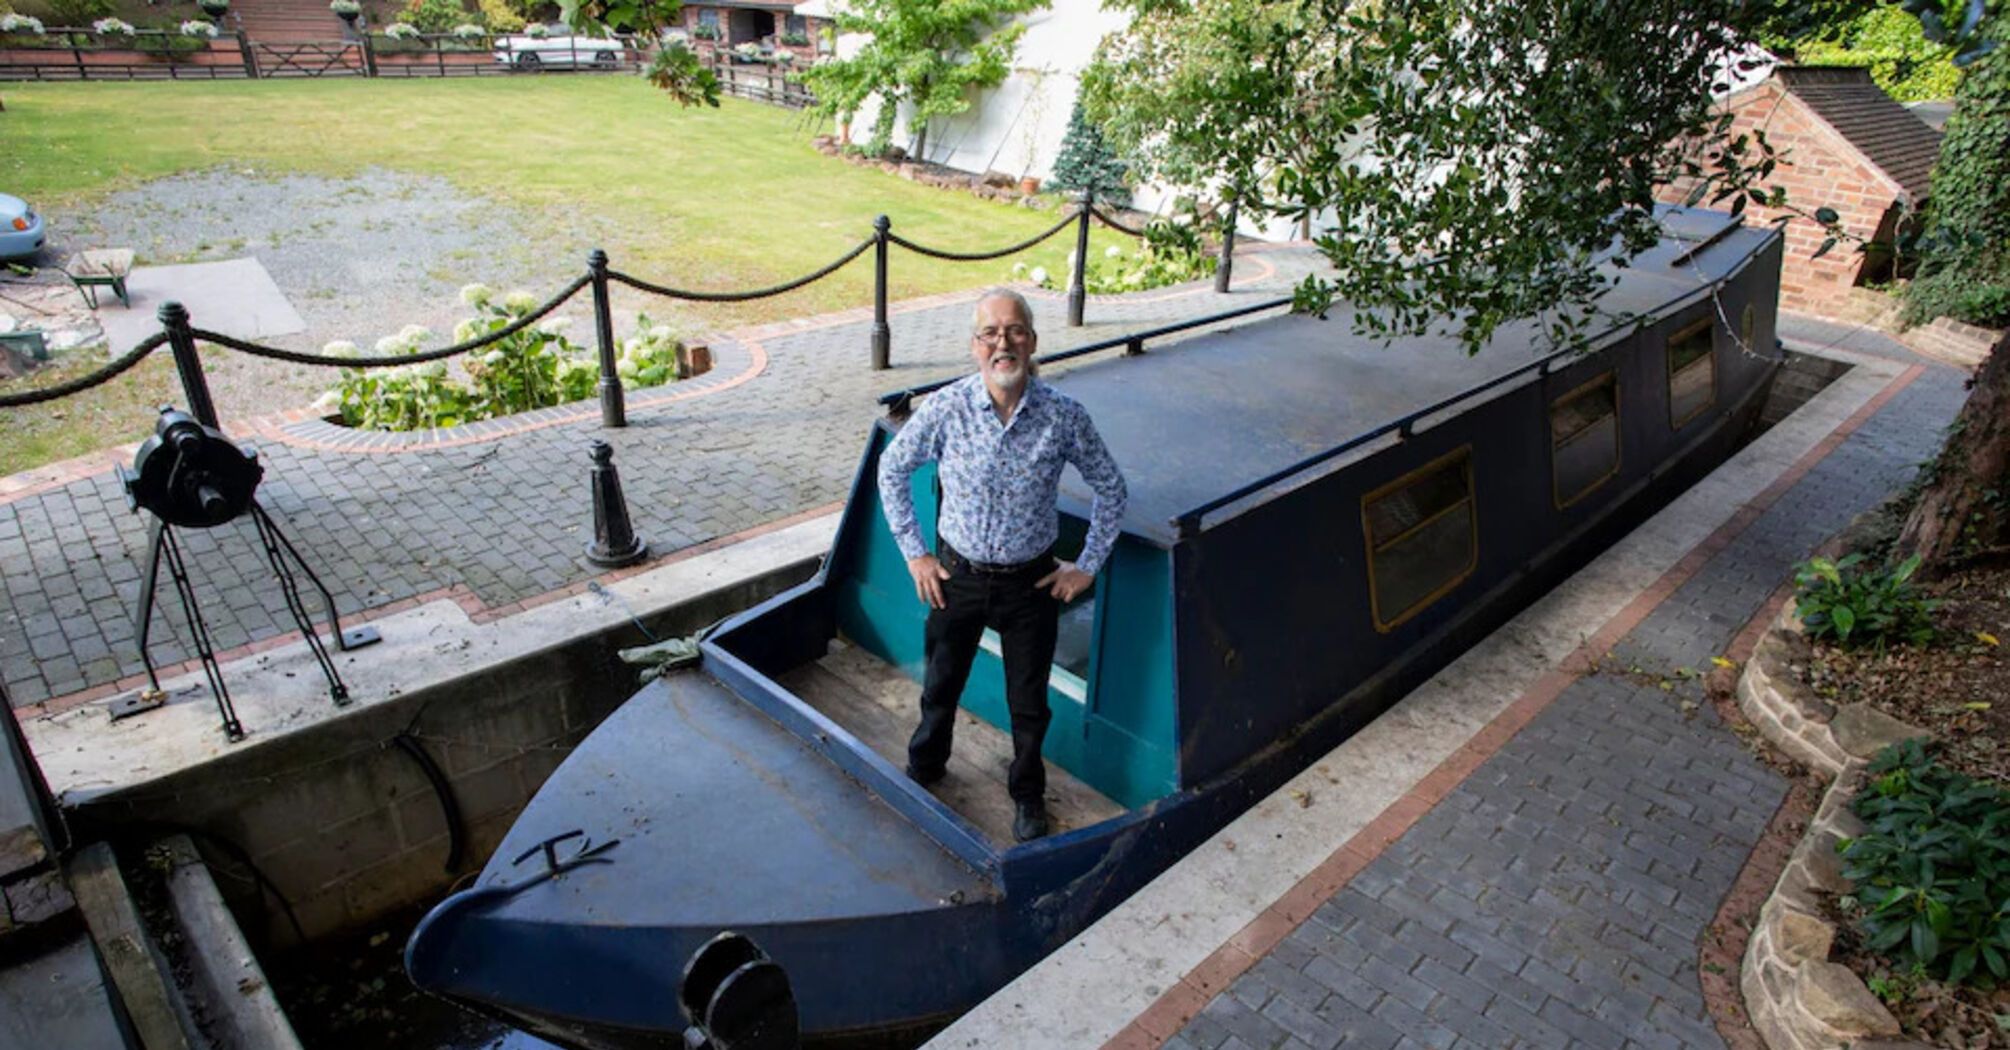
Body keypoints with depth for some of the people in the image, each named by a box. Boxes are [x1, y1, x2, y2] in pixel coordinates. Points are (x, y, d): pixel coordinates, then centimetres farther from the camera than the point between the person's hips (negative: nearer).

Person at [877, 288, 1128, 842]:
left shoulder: (1065, 416, -15)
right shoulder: (944, 409, -16)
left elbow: (1110, 488, 0)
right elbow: (892, 470, 1)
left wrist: (1088, 566, 0)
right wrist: (914, 552, 0)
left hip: (1032, 582, 0)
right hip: (957, 575, 0)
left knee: (1029, 702, 15)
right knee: (940, 687, 20)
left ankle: (1027, 794, 43)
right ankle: (923, 770, 50)